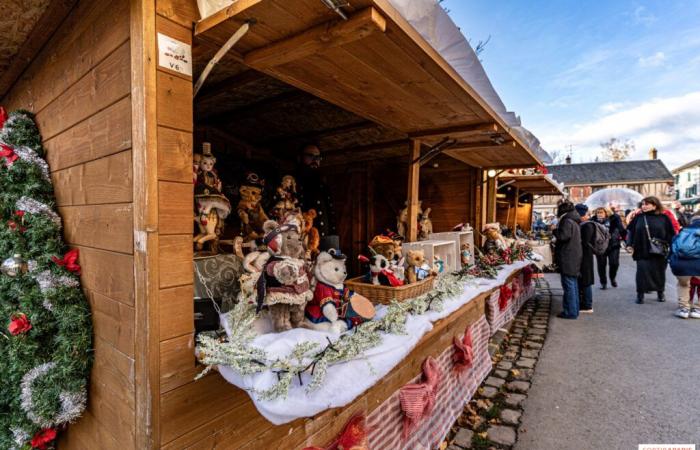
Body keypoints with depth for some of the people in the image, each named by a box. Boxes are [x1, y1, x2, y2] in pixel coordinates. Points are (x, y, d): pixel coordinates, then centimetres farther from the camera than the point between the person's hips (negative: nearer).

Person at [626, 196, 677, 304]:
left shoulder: (664, 217, 1)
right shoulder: (638, 217, 2)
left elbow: (671, 233, 2)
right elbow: (630, 231, 6)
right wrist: (630, 245, -2)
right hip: (642, 251, 0)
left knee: (659, 272, 12)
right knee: (642, 272, -4)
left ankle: (660, 292, 31)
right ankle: (640, 294, 5)